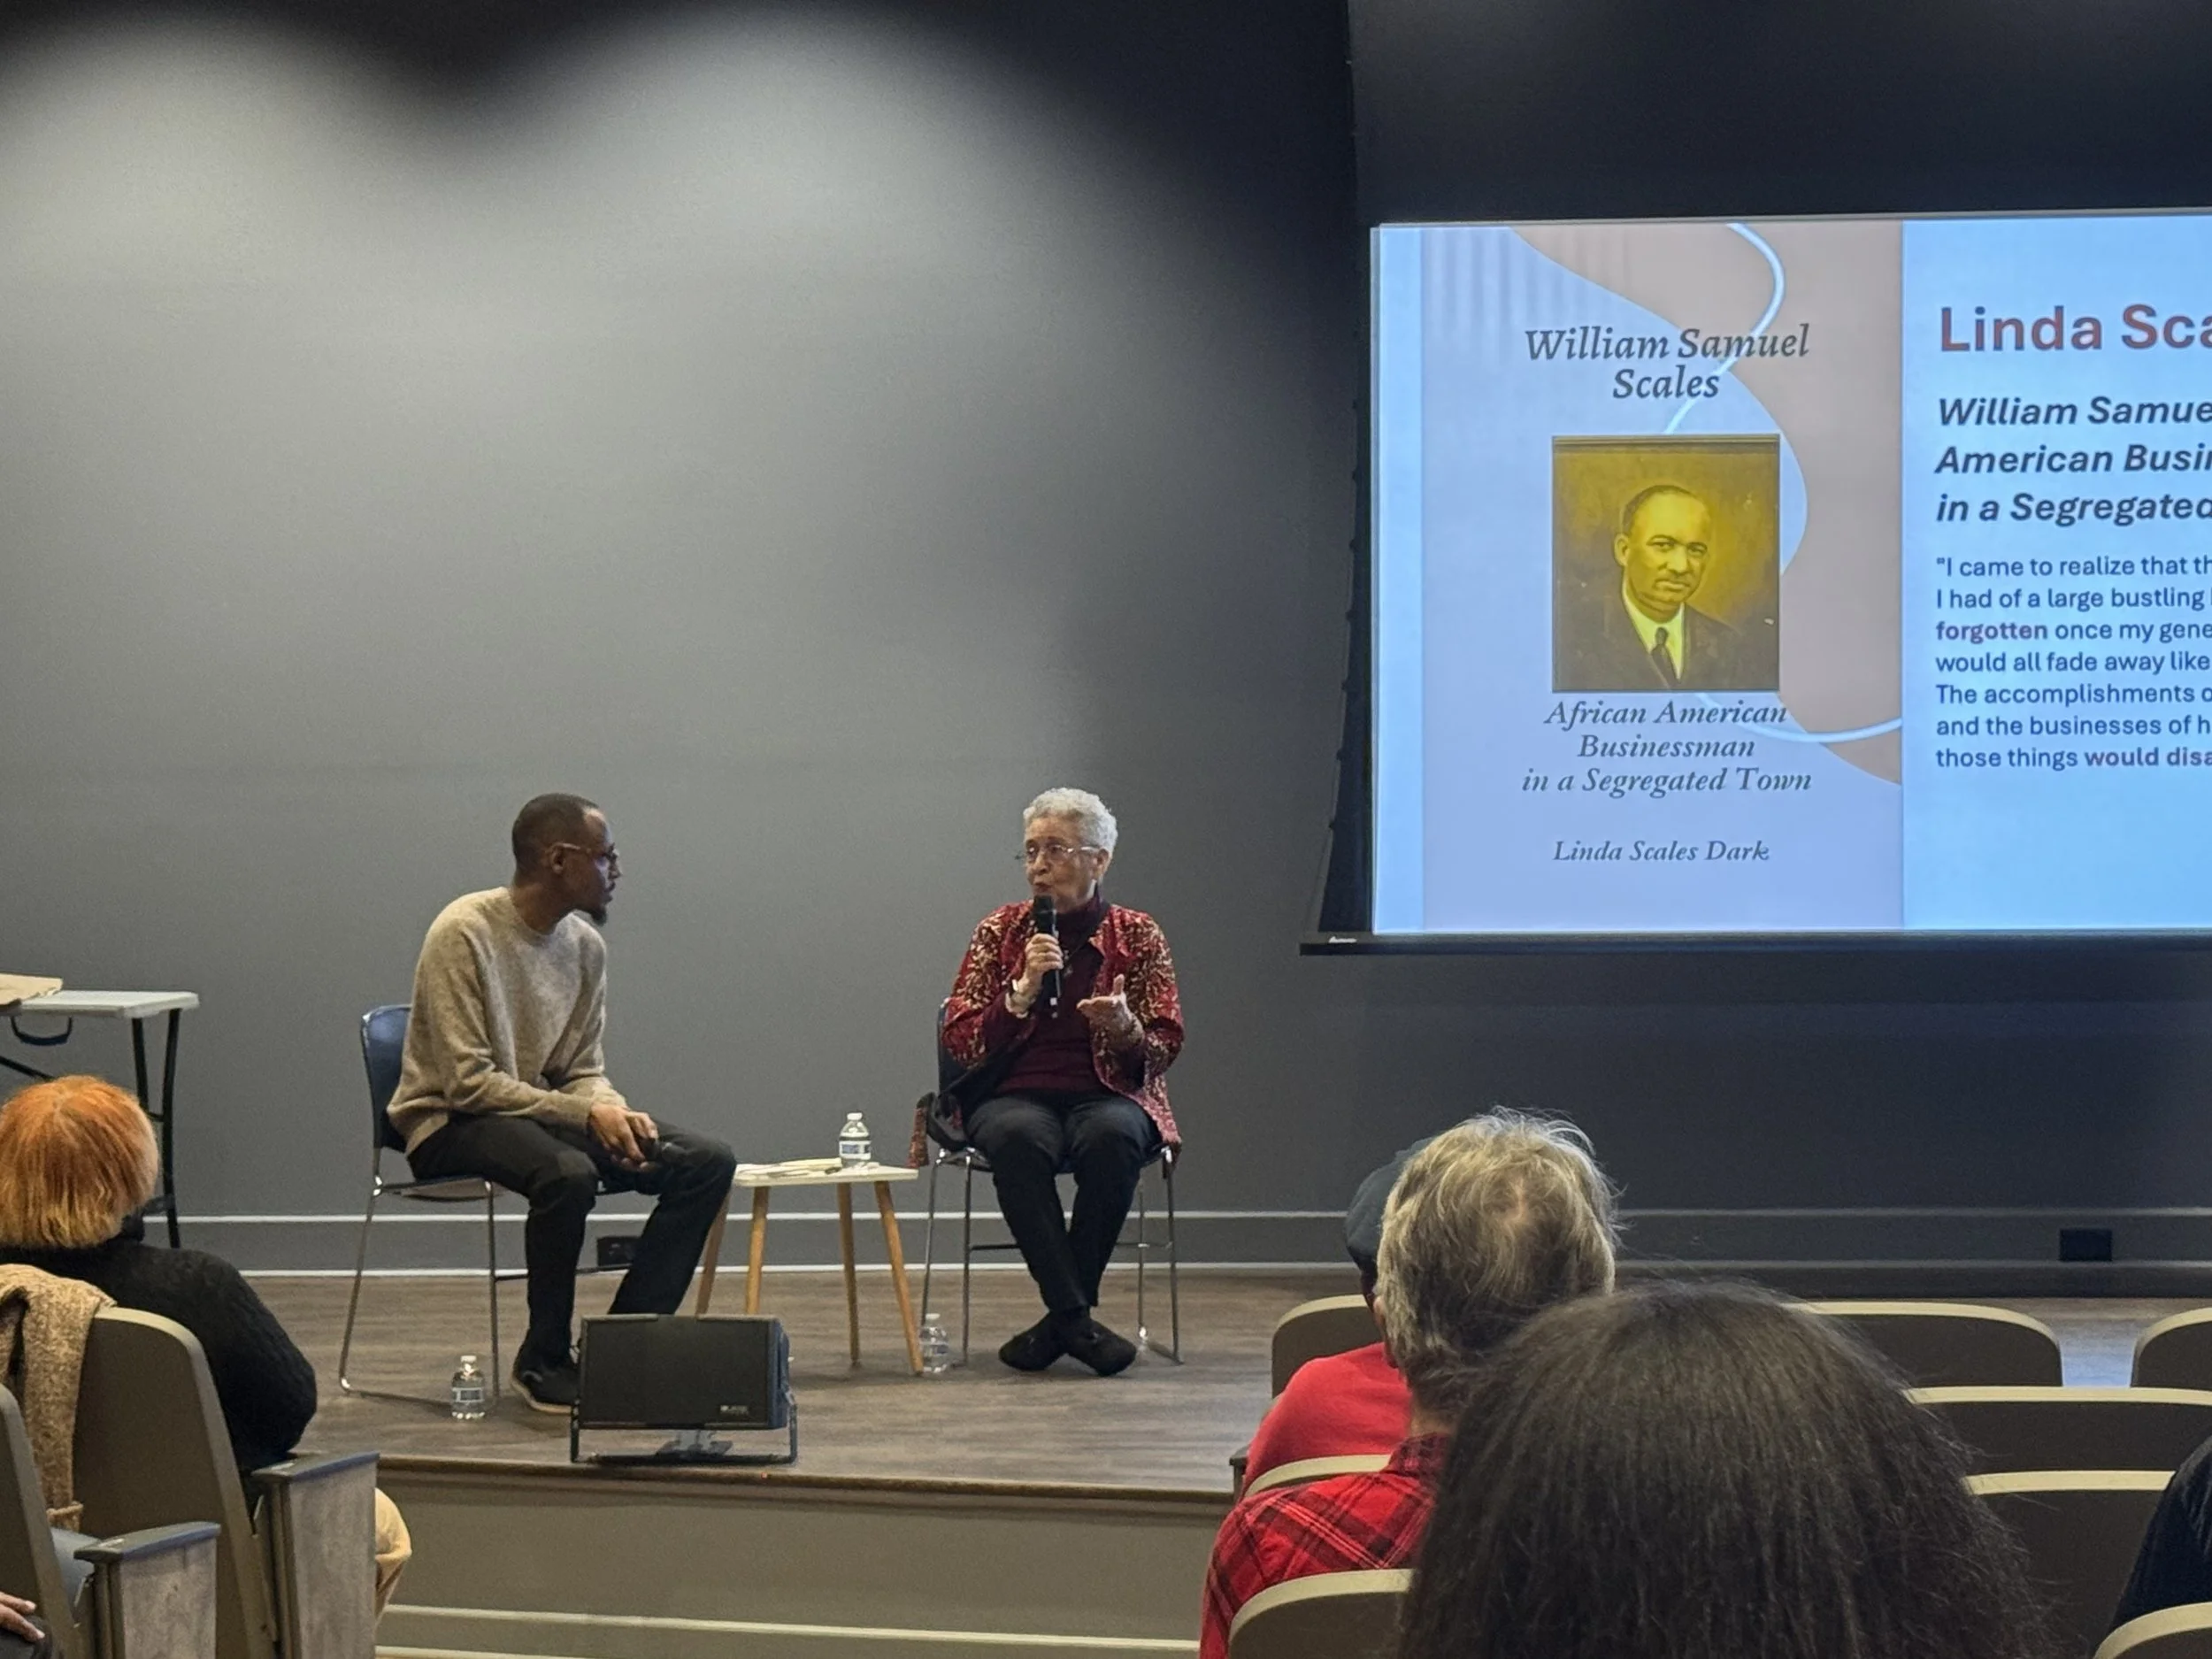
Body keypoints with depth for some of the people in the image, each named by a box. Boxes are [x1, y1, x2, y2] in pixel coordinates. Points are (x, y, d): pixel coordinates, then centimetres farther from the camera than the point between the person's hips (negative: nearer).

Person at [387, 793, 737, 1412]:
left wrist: (617, 1111, -13)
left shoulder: (586, 945, 5)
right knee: (567, 1172, -38)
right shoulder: (465, 933, -18)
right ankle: (543, 1362, -19)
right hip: (449, 1123, -8)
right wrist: (585, 1113, -26)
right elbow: (469, 1084, -22)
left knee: (708, 1163, -9)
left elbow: (584, 1073, 10)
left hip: (545, 1111, 8)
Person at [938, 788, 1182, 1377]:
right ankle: (1076, 1317, -36)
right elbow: (959, 1041, 3)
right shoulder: (999, 931, 9)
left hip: (1109, 1094, 0)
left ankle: (1061, 1318, -25)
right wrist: (1023, 991, -11)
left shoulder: (1137, 935, 8)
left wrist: (1124, 1027, -18)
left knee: (1111, 1135, -37)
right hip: (1015, 1095, 0)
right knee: (1018, 1137, -37)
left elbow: (1163, 1049, 4)